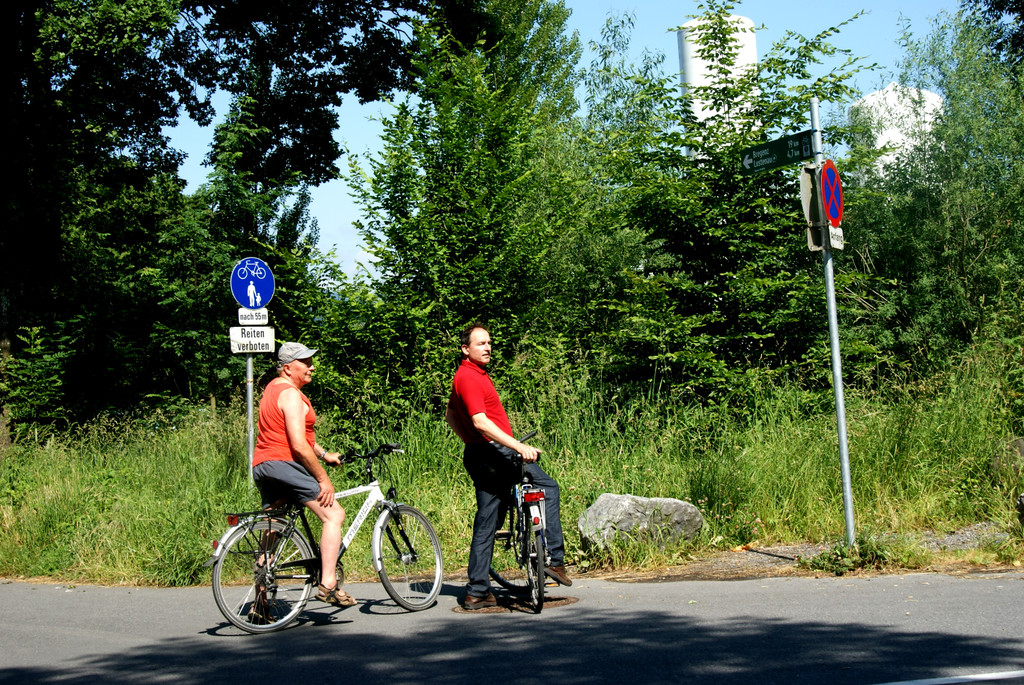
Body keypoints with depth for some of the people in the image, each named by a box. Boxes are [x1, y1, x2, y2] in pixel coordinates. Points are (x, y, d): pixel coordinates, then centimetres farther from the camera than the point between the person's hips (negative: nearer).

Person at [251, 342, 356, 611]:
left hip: (261, 467, 11)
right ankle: (328, 585, -20)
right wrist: (323, 478, -15)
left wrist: (324, 454, 26)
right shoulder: (291, 394, -12)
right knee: (334, 515, -12)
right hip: (283, 465, -11)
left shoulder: (274, 388, 21)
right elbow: (299, 445, -19)